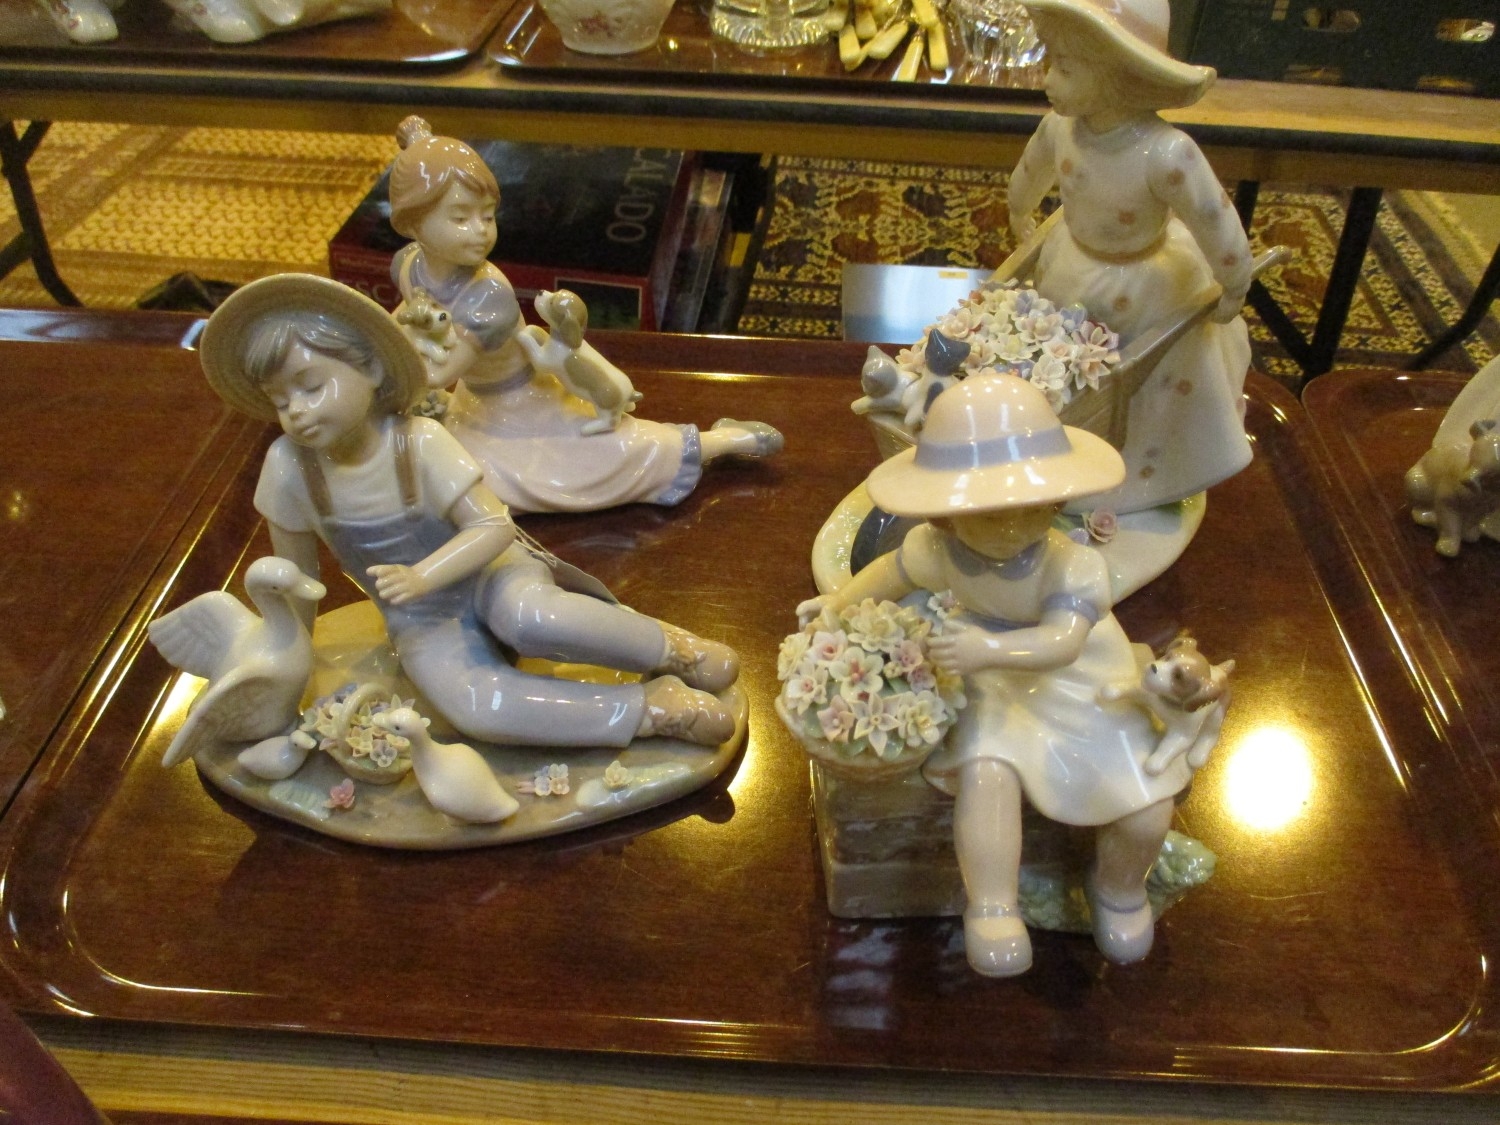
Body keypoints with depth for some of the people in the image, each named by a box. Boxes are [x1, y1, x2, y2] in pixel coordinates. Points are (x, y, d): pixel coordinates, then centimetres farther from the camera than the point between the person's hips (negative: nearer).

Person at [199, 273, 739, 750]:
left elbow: (494, 525, -24)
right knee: (476, 710, -30)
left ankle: (666, 647, -16)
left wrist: (421, 576, -38)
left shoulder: (420, 442, -19)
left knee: (530, 616, -40)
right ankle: (652, 708, -24)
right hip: (423, 625, 2)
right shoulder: (288, 465, -12)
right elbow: (296, 573, 2)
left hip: (488, 570, -2)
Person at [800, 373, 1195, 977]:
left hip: (1079, 695, -1)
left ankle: (1118, 888, 28)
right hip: (994, 694, 1)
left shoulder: (1073, 563, -29)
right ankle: (991, 908, -13)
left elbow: (1062, 640, -43)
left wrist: (988, 649, -59)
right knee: (984, 773, -30)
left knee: (1145, 813, -7)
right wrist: (840, 603, 19)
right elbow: (892, 571, 6)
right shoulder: (938, 548, -16)